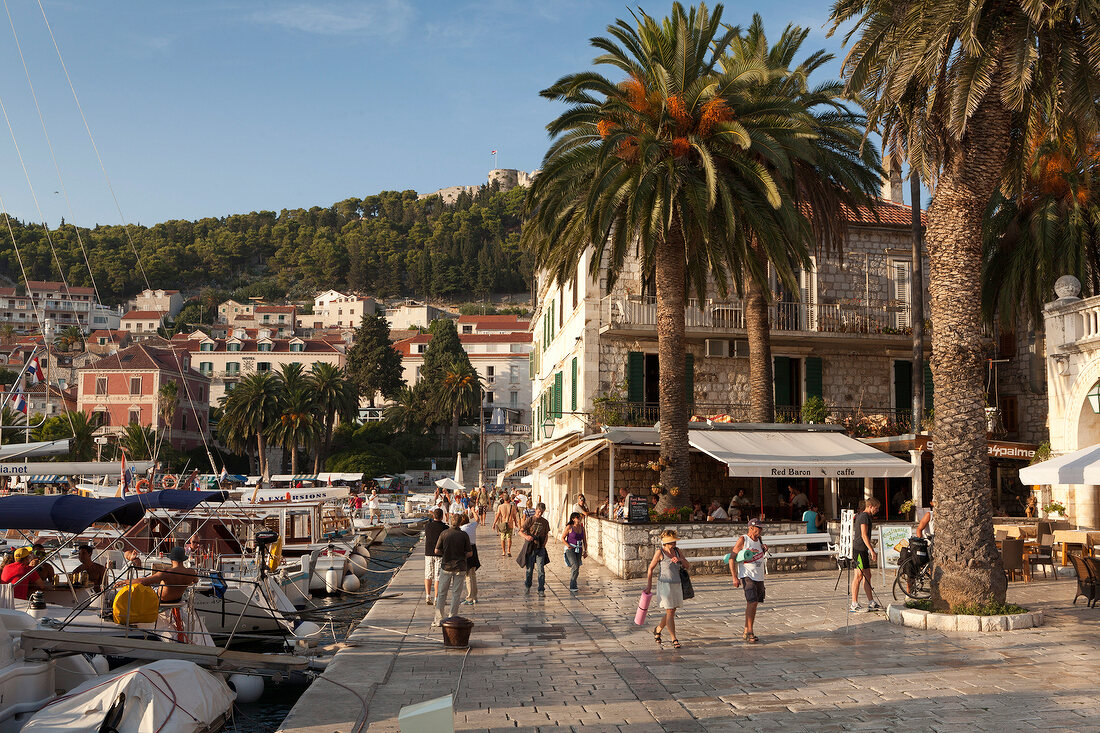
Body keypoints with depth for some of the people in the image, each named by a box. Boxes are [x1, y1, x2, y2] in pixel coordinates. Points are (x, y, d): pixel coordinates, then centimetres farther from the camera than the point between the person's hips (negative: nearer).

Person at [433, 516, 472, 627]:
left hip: (446, 566, 0)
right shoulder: (464, 535, -7)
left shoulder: (444, 533, -7)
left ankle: (438, 619, 9)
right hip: (460, 567, 0)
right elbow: (469, 553, -5)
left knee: (441, 593, 10)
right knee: (456, 594, 7)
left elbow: (437, 551, -4)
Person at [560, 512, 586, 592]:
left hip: (578, 550, 5)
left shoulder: (582, 528, 6)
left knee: (576, 569, 6)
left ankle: (573, 587, 21)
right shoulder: (569, 527, -8)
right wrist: (568, 546, -14)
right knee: (575, 566, -20)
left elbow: (584, 541, 12)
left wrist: (585, 551, 3)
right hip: (570, 549, -5)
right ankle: (572, 586, -14)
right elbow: (562, 538, -2)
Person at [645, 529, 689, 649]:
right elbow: (651, 568, -2)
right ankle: (674, 639, 5)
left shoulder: (677, 551, 5)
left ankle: (658, 630, 35)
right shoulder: (660, 552, -9)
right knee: (670, 612, -6)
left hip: (677, 585, 6)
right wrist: (649, 585, -3)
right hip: (665, 584, -6)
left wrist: (680, 560, -14)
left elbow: (688, 567, 6)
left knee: (672, 612, 13)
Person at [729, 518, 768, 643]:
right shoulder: (743, 540, -9)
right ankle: (750, 632, -13)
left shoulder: (758, 540, 12)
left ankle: (746, 632, 19)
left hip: (759, 576, 7)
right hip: (747, 576, -7)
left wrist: (764, 549, 5)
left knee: (754, 604, 9)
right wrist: (735, 578, -16)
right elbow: (732, 558, -10)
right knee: (751, 602, -17)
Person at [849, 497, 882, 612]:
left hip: (862, 550, 11)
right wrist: (872, 550, -19)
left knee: (867, 576, 12)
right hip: (860, 549, -11)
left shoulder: (860, 515, 20)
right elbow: (864, 535, -19)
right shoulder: (864, 516, -12)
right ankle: (854, 604, -7)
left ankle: (871, 603, 17)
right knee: (859, 576, -9)